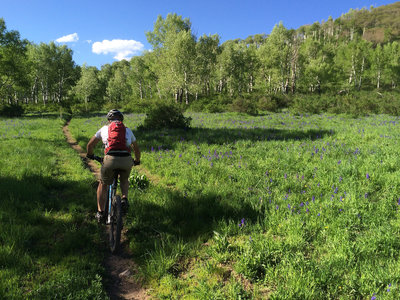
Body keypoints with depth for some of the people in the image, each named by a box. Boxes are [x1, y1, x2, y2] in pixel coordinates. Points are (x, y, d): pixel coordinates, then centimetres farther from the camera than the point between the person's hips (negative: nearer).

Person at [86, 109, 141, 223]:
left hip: (110, 159, -1)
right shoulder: (128, 130, 26)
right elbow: (136, 149, 35)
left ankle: (100, 213, 22)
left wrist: (90, 155, 49)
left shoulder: (104, 128, 23)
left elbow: (90, 145, 29)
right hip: (127, 160, 1)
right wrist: (137, 161, 52)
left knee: (103, 184, 22)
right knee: (124, 180, 32)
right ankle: (124, 199, 8)